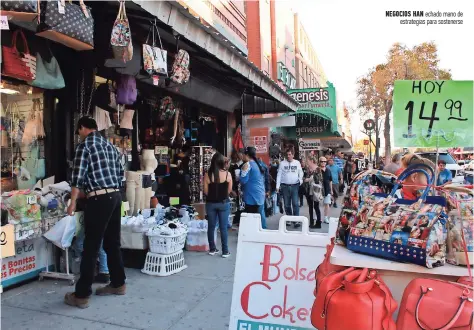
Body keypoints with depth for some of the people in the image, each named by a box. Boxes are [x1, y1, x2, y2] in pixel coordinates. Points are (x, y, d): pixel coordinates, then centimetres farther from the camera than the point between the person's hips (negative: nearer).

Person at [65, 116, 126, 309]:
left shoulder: (84, 145, -5)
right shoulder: (110, 145, 16)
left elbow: (78, 177, -11)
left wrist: (73, 203, -5)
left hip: (99, 199, -7)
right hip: (115, 197, 7)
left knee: (91, 247, -2)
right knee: (112, 243, 15)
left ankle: (81, 295, 5)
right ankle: (118, 284, 25)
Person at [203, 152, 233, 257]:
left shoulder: (207, 174, -9)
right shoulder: (227, 174, -10)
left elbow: (206, 192, -3)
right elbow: (229, 190, -1)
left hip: (211, 203, 1)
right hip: (224, 203, -1)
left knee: (211, 226, 14)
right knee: (223, 227, 7)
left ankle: (212, 249, 24)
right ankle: (225, 251, 13)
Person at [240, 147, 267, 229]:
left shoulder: (247, 164, -12)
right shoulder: (259, 164, 14)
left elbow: (243, 180, -15)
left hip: (252, 196, -8)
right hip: (260, 194, 8)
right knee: (260, 214, 14)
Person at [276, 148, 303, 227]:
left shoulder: (297, 163, 6)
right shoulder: (282, 163, 4)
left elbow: (300, 173, 12)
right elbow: (279, 175, 3)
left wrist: (300, 180, -8)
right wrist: (277, 186, -2)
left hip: (295, 186, -1)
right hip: (285, 186, 1)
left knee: (295, 204, -8)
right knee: (287, 204, 8)